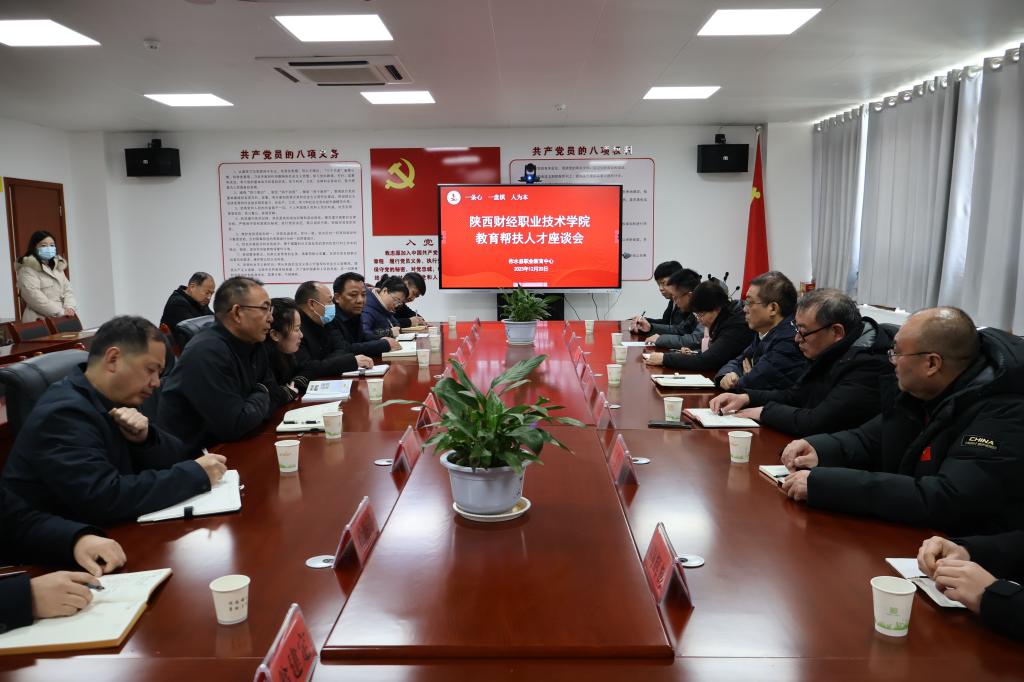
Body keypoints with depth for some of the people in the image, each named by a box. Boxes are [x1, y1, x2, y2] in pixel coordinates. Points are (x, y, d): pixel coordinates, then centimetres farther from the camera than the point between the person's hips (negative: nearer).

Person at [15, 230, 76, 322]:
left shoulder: (58, 266, 19)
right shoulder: (27, 269, -4)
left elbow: (67, 289, 13)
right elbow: (34, 296, -16)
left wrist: (69, 307, -8)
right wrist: (60, 312, -19)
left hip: (62, 318, 6)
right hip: (40, 320, -6)